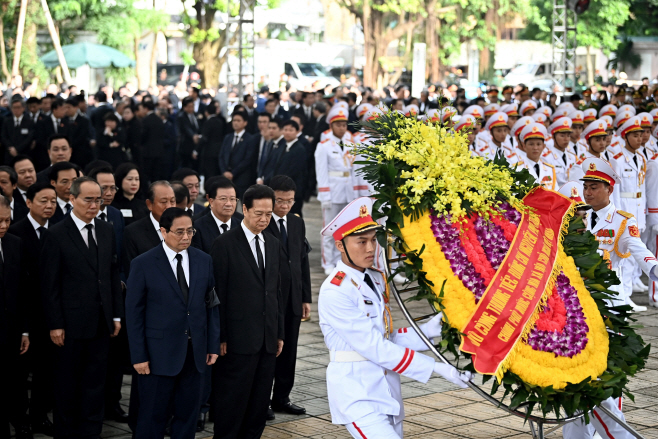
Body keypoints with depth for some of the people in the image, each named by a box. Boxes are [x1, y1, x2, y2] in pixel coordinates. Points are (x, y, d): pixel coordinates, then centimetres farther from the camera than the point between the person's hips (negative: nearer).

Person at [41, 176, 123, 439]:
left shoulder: (107, 231, 8)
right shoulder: (57, 235, -8)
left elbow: (114, 275, 11)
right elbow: (49, 284, -8)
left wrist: (117, 315, 8)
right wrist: (55, 324, -11)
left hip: (101, 322, 4)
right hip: (72, 322, -4)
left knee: (95, 381, 10)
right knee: (68, 383, 8)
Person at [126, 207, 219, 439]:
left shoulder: (204, 261, 5)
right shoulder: (143, 264, -7)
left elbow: (211, 305, 8)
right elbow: (134, 313, -6)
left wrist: (213, 345, 4)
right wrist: (138, 356, -9)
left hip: (195, 352, 4)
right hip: (159, 354, -4)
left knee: (188, 414, 11)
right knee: (153, 417, 3)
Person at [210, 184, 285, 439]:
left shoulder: (274, 245, 13)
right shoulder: (225, 244, -7)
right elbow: (218, 294, -9)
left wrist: (279, 333, 14)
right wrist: (220, 338, -11)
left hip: (268, 339, 6)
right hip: (239, 339, -6)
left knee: (260, 401, 10)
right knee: (233, 399, 1)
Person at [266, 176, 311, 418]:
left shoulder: (297, 223, 9)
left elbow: (303, 260, 13)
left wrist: (306, 298, 10)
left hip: (292, 299, 6)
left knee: (288, 351, 11)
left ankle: (281, 398, 21)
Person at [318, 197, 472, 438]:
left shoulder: (377, 279, 9)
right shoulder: (334, 291, -17)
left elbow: (384, 338, 7)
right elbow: (374, 347, -20)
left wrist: (427, 330, -8)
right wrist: (436, 368, -20)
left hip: (385, 388, 8)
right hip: (356, 394, -8)